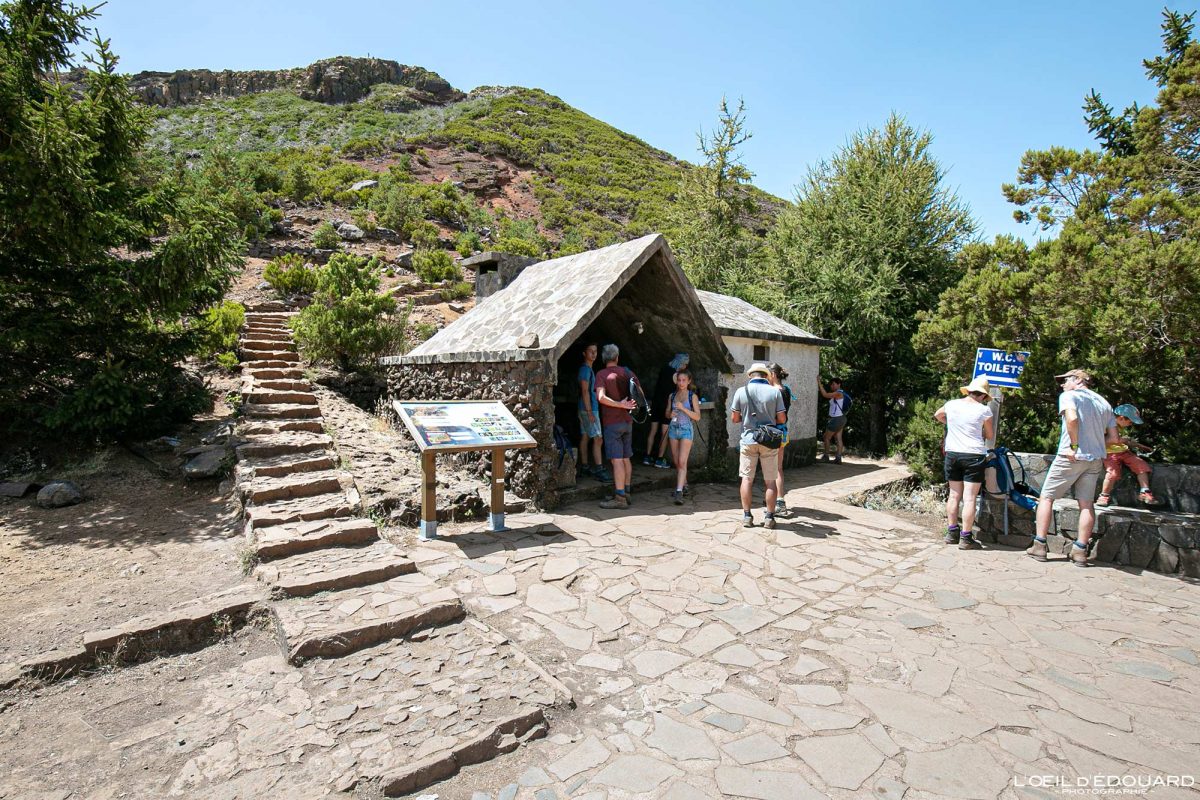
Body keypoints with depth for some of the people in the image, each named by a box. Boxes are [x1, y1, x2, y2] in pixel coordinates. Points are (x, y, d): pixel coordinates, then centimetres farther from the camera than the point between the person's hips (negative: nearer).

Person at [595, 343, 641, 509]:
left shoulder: (601, 374, -8)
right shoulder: (627, 371, 7)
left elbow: (601, 397, -23)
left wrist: (620, 404, -19)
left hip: (612, 422, -6)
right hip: (627, 421, 6)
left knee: (617, 460, -7)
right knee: (626, 459, 13)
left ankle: (620, 499, -7)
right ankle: (624, 494, 22)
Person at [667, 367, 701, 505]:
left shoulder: (693, 396, -2)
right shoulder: (672, 396, 8)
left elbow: (697, 417, -7)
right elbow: (667, 412, 17)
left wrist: (683, 408, -17)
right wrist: (671, 414, -6)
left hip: (686, 429, -4)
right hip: (673, 429, 4)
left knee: (682, 462, -13)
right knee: (676, 462, 10)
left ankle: (679, 492, -17)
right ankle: (683, 483, 29)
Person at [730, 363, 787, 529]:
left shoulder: (741, 391, -5)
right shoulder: (775, 392, -5)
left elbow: (734, 418, -1)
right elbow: (782, 419, -4)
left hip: (748, 440, 0)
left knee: (747, 479, 8)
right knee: (770, 480, 8)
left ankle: (747, 516, 10)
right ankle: (769, 517, 12)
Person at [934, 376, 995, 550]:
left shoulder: (951, 404, 3)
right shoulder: (983, 410, -7)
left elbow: (937, 415, 25)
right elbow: (989, 436, 5)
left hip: (952, 453, 4)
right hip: (974, 456, -4)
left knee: (954, 495, 13)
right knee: (969, 497, -2)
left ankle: (952, 532, 19)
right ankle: (966, 538, 1)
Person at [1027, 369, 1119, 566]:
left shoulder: (1069, 395, -3)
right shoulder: (1104, 403, 16)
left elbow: (1072, 418, -23)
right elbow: (1113, 438, 13)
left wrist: (1074, 446, -17)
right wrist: (1094, 445, 15)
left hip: (1071, 457, -6)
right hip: (1096, 459, 6)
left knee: (1046, 497, 3)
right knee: (1087, 504, 7)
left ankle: (1039, 545, 1)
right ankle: (1080, 550, 7)